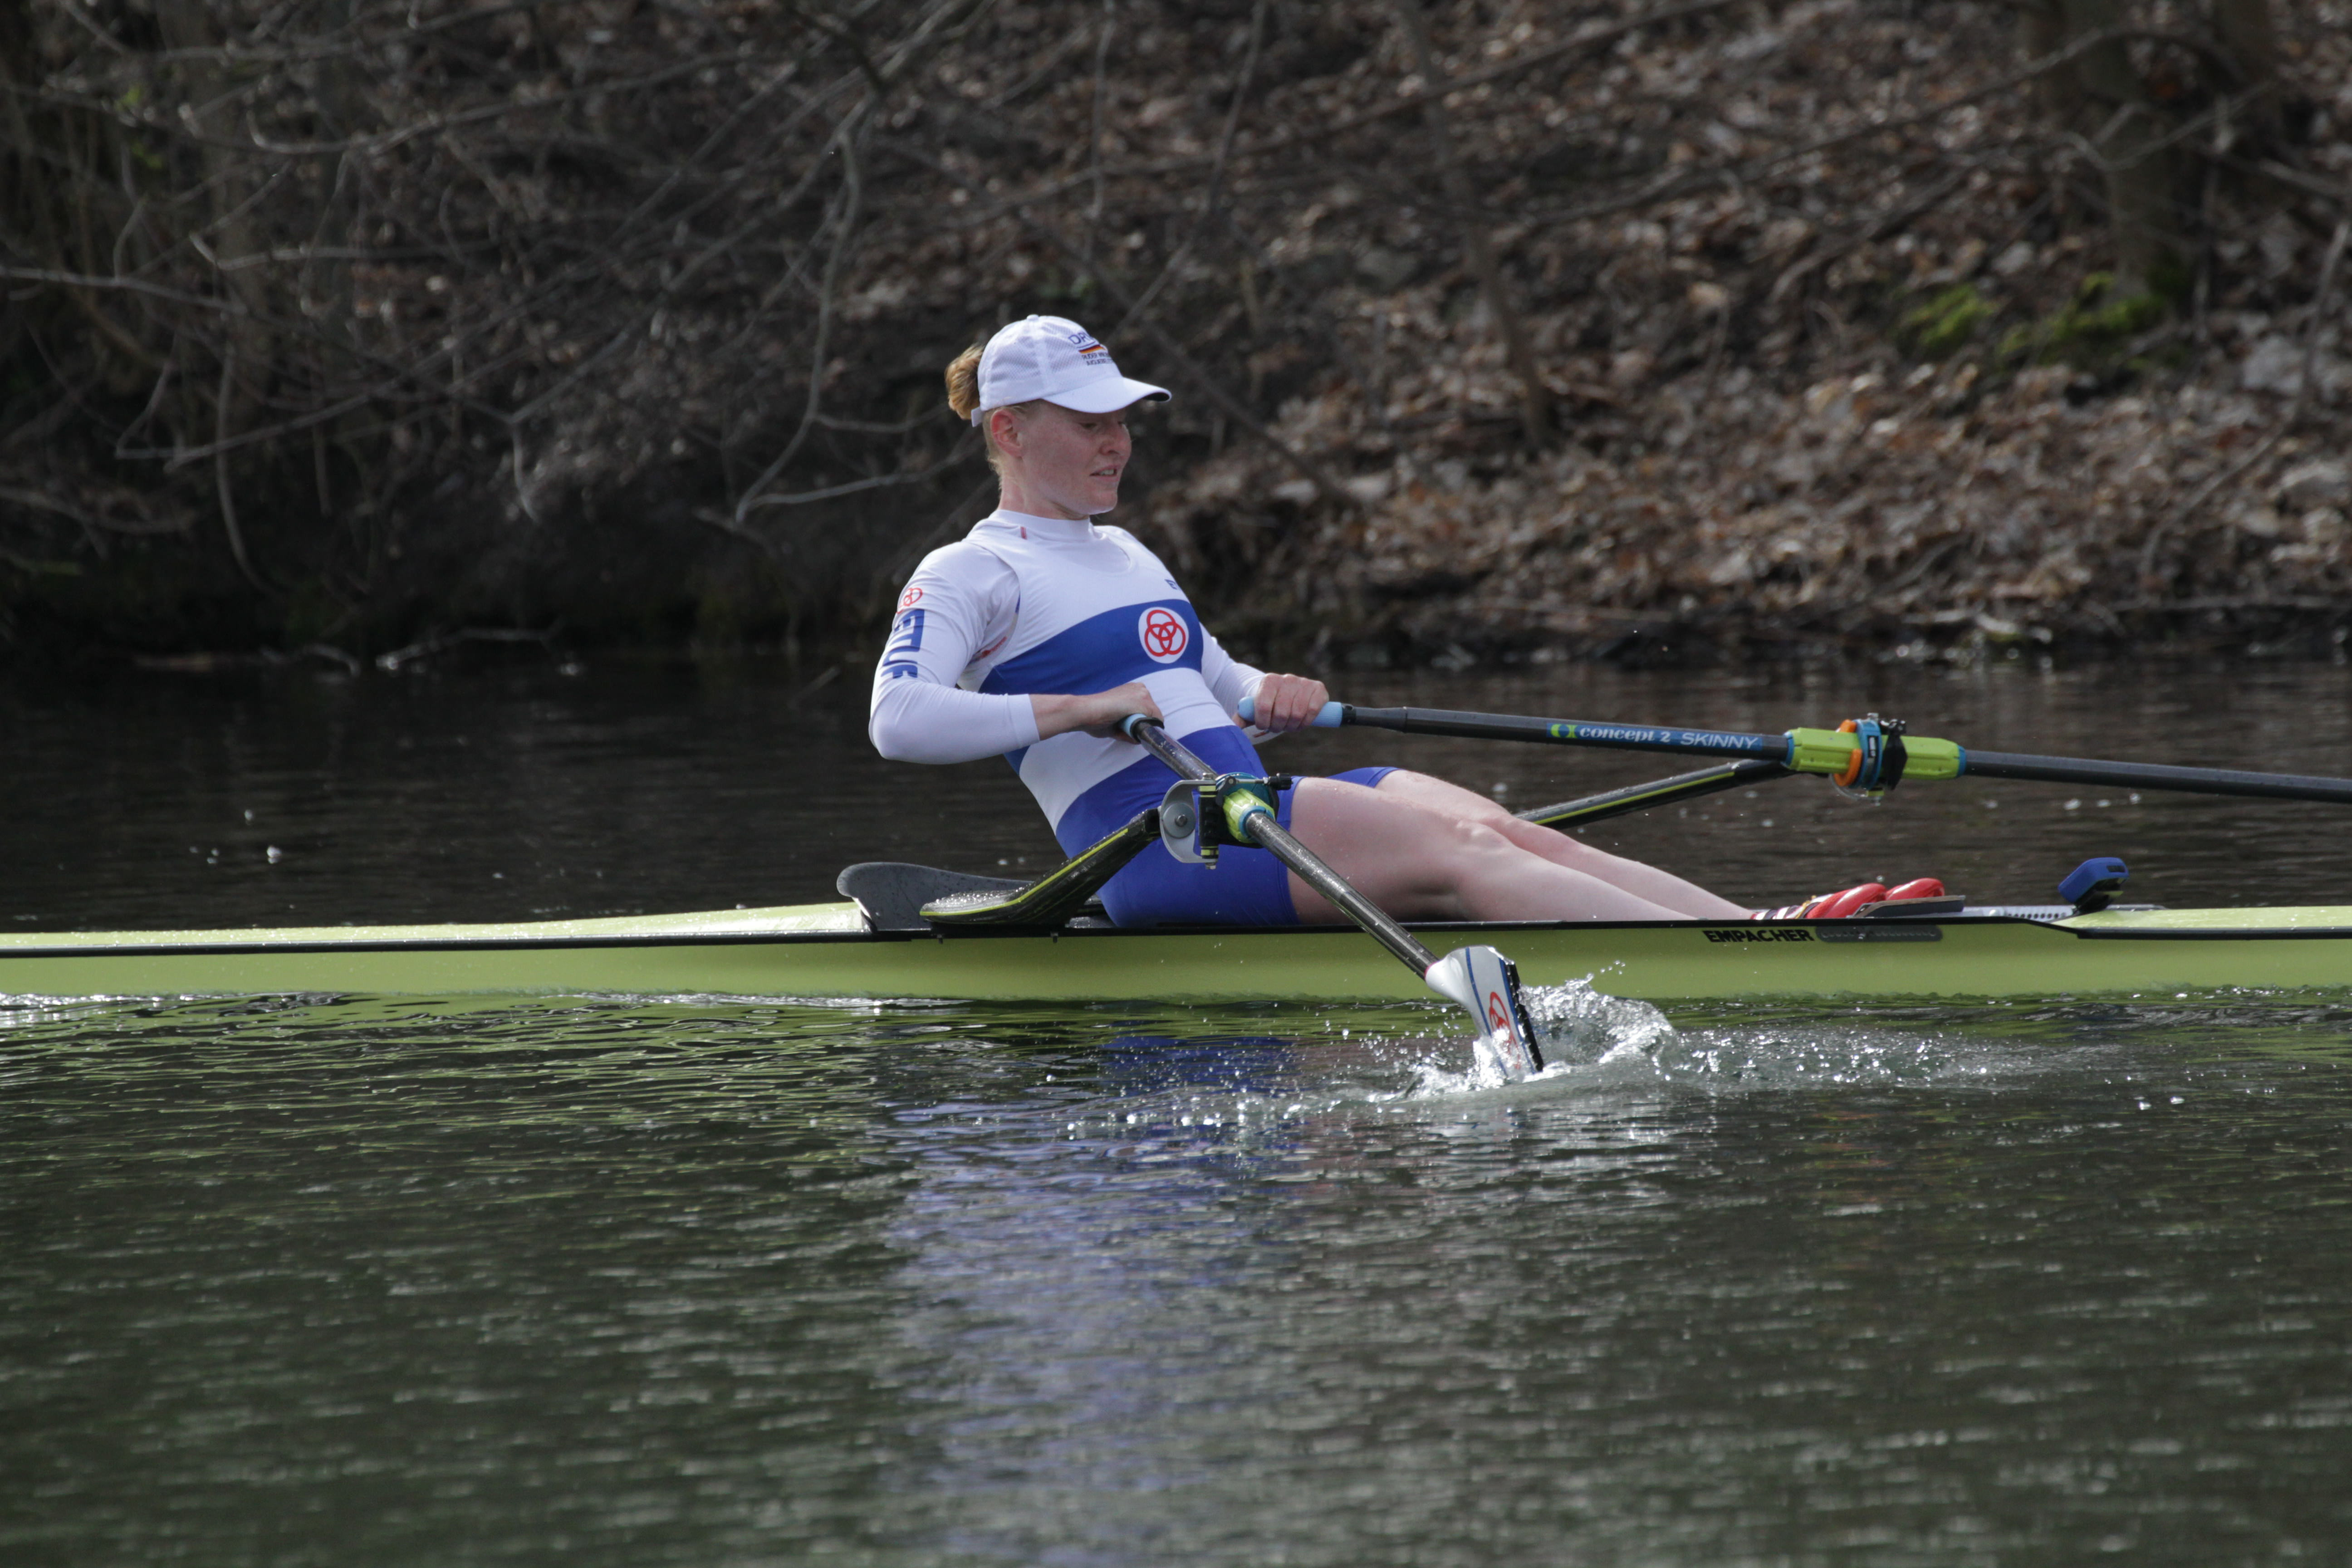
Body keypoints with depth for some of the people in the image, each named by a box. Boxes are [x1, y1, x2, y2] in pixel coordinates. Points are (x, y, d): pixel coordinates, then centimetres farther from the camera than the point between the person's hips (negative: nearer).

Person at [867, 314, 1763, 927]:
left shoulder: (1121, 555, 27)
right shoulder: (968, 574, 1)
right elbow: (898, 722, -16)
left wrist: (1273, 699, 8)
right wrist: (1079, 710, -19)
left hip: (1246, 807, 8)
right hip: (1158, 848, -8)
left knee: (1498, 832, -17)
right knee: (1454, 859, -26)